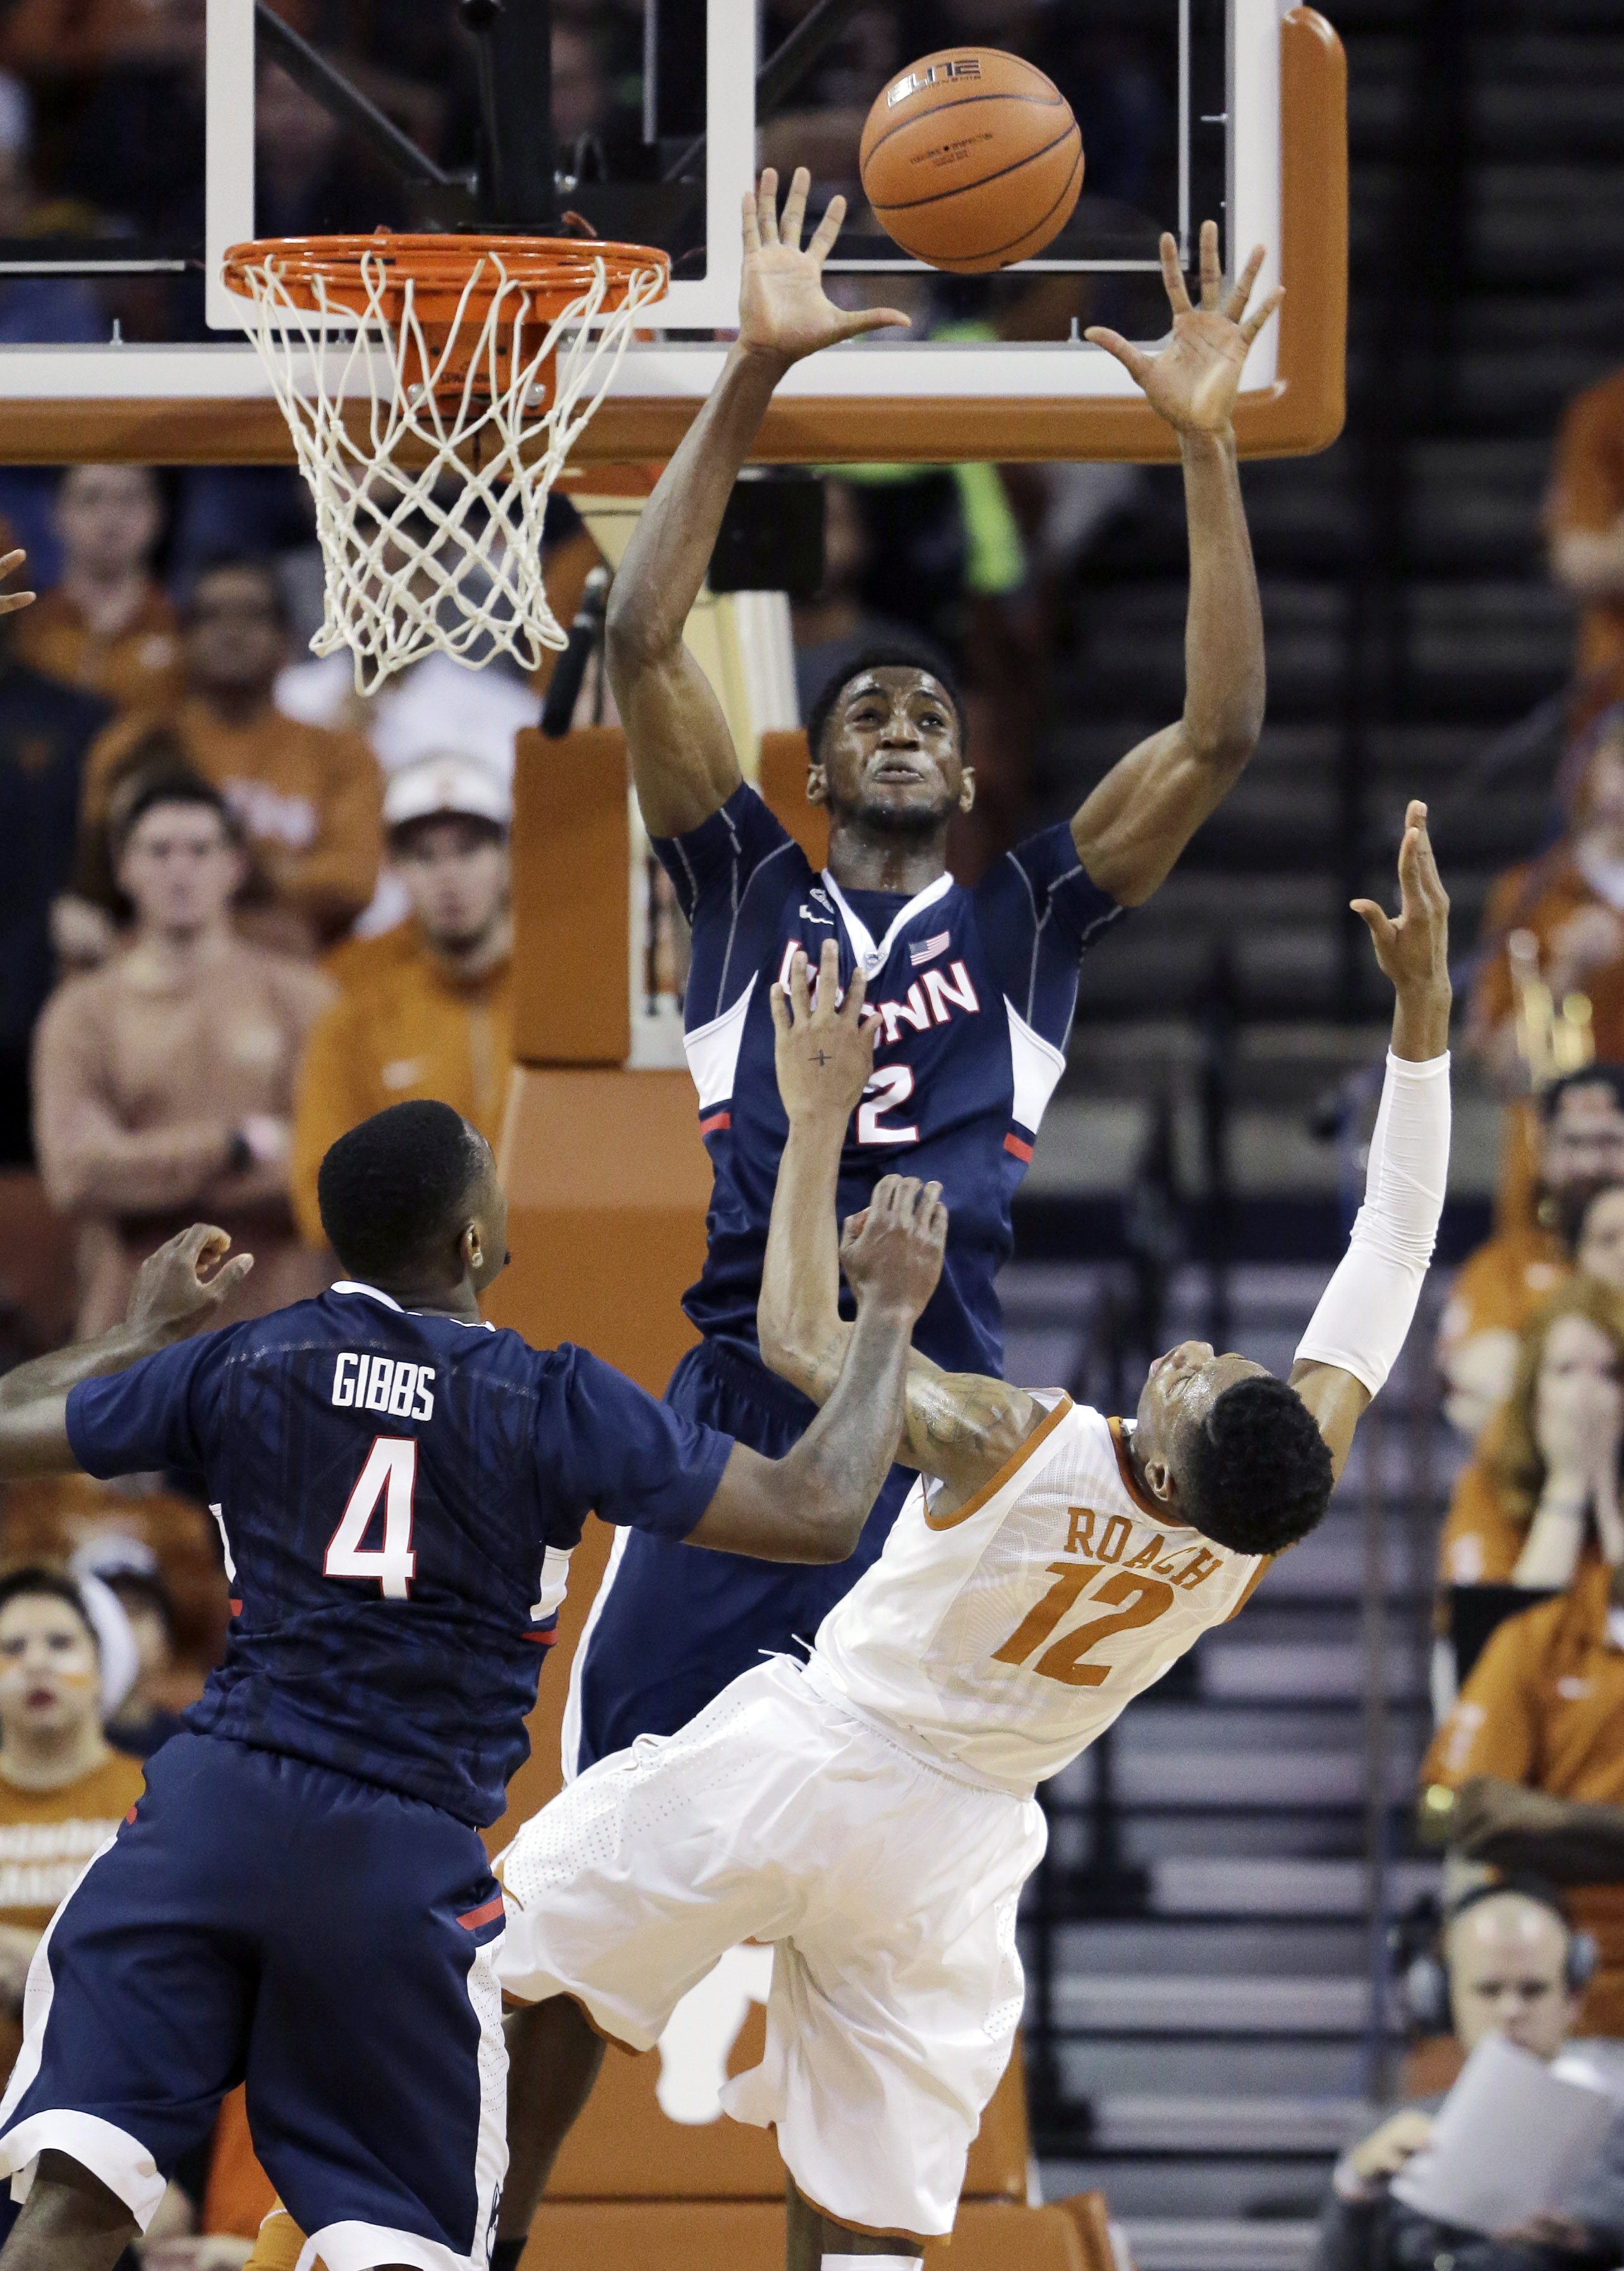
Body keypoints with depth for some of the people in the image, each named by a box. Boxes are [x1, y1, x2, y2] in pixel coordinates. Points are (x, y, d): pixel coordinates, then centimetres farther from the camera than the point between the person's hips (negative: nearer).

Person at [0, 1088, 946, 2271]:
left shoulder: (238, 1363, 5)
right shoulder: (556, 1404, -3)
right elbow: (819, 1515, -3)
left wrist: (146, 1328, 30)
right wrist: (889, 1319, 11)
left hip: (212, 1808, 2)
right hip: (402, 1861, -2)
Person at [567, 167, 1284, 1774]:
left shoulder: (1023, 924, 15)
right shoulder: (751, 896, 13)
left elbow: (1220, 733, 5)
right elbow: (641, 643, 3)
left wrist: (1205, 448, -1)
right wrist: (753, 377, -4)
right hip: (737, 1408, 0)